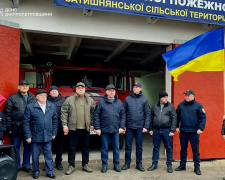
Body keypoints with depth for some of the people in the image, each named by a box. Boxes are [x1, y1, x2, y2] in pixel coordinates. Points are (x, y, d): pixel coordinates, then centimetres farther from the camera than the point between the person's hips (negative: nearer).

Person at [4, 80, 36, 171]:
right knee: (16, 147, 8)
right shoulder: (12, 98, 0)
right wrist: (9, 128, -7)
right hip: (17, 128, -2)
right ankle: (16, 166, 22)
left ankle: (26, 165, 26)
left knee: (28, 147, 12)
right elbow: (7, 114, -2)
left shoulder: (33, 98, 7)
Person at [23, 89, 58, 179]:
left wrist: (54, 133, 7)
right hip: (35, 137, -2)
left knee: (48, 155, 9)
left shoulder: (52, 106, 4)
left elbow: (55, 120, 10)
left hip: (48, 136, 2)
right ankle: (36, 172, 28)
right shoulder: (30, 107, -5)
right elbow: (26, 123, -4)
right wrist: (28, 136, -7)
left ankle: (50, 172, 22)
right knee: (35, 156, 10)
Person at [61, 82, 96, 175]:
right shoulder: (69, 100, 0)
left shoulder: (90, 100, 7)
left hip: (85, 128, 2)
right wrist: (64, 125, -7)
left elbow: (93, 112, 12)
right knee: (72, 147, 5)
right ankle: (71, 166, 19)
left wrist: (92, 124, 7)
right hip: (73, 128, -2)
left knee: (86, 147, 11)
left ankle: (85, 165, 25)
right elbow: (64, 112, -2)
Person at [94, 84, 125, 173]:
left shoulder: (119, 102, 7)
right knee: (104, 148, 7)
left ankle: (116, 165, 23)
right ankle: (104, 165, 21)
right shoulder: (101, 102, -2)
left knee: (116, 148, 10)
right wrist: (97, 128, -7)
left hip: (115, 130, 2)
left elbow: (122, 115, 9)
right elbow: (96, 115, -3)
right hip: (104, 130, -2)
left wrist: (122, 127, 1)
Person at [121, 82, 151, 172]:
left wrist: (146, 126, -6)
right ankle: (127, 163, 19)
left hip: (140, 127, 0)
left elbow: (148, 114, 1)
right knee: (128, 146, 7)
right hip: (129, 126, 0)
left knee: (139, 146, 9)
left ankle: (139, 163, 21)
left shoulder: (144, 99, 3)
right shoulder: (127, 99, 3)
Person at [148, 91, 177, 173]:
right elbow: (151, 118, 12)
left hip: (166, 130, -2)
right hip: (156, 130, 2)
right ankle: (154, 164, 21)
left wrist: (172, 130, -8)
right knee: (156, 148, 10)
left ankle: (169, 165, 19)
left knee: (169, 148, 5)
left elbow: (174, 119, -2)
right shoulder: (155, 106, 7)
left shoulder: (170, 106, -1)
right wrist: (151, 129, 8)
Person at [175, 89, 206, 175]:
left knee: (195, 150, 5)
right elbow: (177, 116, 11)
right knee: (183, 149, 12)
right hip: (183, 131, 3)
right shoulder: (181, 105, 5)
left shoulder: (198, 105, -4)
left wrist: (201, 128, -13)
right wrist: (176, 126, 6)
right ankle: (182, 165, 24)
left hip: (194, 132, -3)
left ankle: (197, 167, 17)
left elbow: (203, 117, -6)